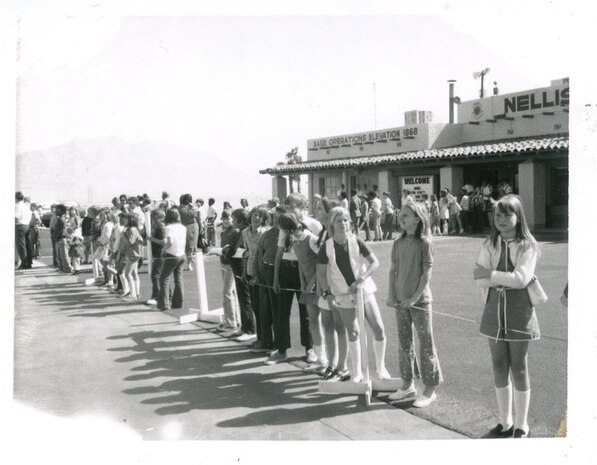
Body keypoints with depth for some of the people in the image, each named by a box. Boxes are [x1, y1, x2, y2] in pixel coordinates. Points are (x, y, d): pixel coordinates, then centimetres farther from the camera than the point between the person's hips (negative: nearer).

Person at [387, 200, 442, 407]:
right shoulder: (398, 243, 6)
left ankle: (430, 389, 11)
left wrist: (415, 297, -15)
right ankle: (408, 384, 26)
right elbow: (393, 270, 10)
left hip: (419, 300, -6)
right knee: (404, 342, 13)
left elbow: (427, 274, -11)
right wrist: (391, 294, 2)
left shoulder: (425, 243, -10)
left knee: (426, 343, 2)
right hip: (400, 300, 6)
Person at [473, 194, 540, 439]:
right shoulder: (489, 245, 3)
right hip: (494, 312, 4)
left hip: (519, 314, -4)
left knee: (519, 369, 5)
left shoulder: (527, 246, -8)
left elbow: (521, 279, -21)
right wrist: (508, 278, -17)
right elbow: (479, 280, -7)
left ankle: (521, 427, 19)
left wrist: (491, 274, -14)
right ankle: (505, 423, 27)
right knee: (499, 368, 12)